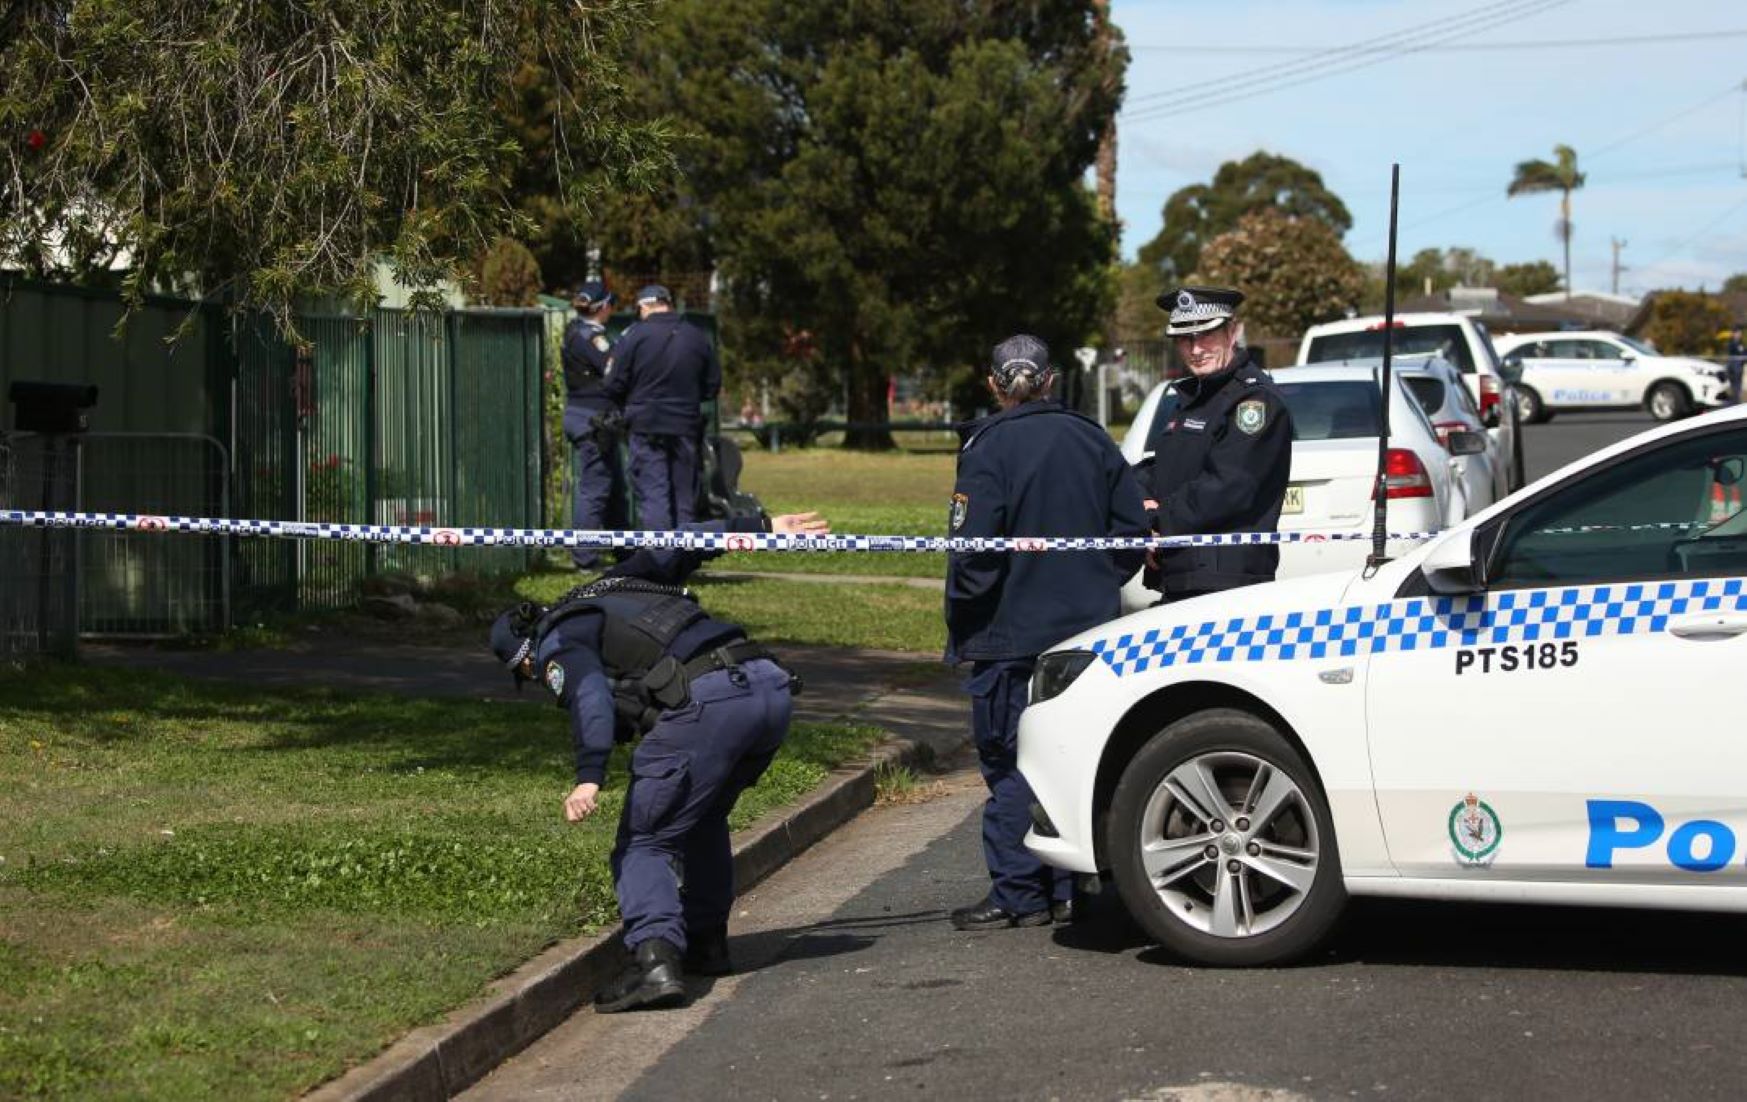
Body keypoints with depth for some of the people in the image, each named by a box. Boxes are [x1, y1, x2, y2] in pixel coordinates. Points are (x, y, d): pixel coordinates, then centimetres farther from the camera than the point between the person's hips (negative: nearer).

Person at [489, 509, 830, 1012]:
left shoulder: (557, 643, 10)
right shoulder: (614, 588, 33)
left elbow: (589, 693, -11)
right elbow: (680, 547, 40)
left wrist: (590, 776, -22)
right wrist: (762, 527, 49)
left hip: (706, 702, -8)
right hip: (770, 685, 8)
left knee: (645, 841, -3)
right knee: (703, 817, 29)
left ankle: (656, 958, -21)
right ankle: (707, 943, 32)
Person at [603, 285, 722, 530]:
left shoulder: (634, 335, -8)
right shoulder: (697, 337, 4)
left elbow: (614, 385, -7)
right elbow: (713, 385, 9)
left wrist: (629, 408, 13)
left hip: (647, 426, -3)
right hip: (686, 426, 3)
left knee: (652, 494, -4)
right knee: (684, 496, 12)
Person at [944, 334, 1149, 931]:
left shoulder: (988, 449, -11)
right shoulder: (1091, 439, 6)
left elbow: (974, 549, -17)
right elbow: (1132, 529, 8)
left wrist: (960, 621, -4)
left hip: (1013, 634, -5)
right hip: (1088, 628, 5)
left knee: (1011, 763, 1)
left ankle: (1018, 894, 2)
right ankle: (1071, 889, 15)